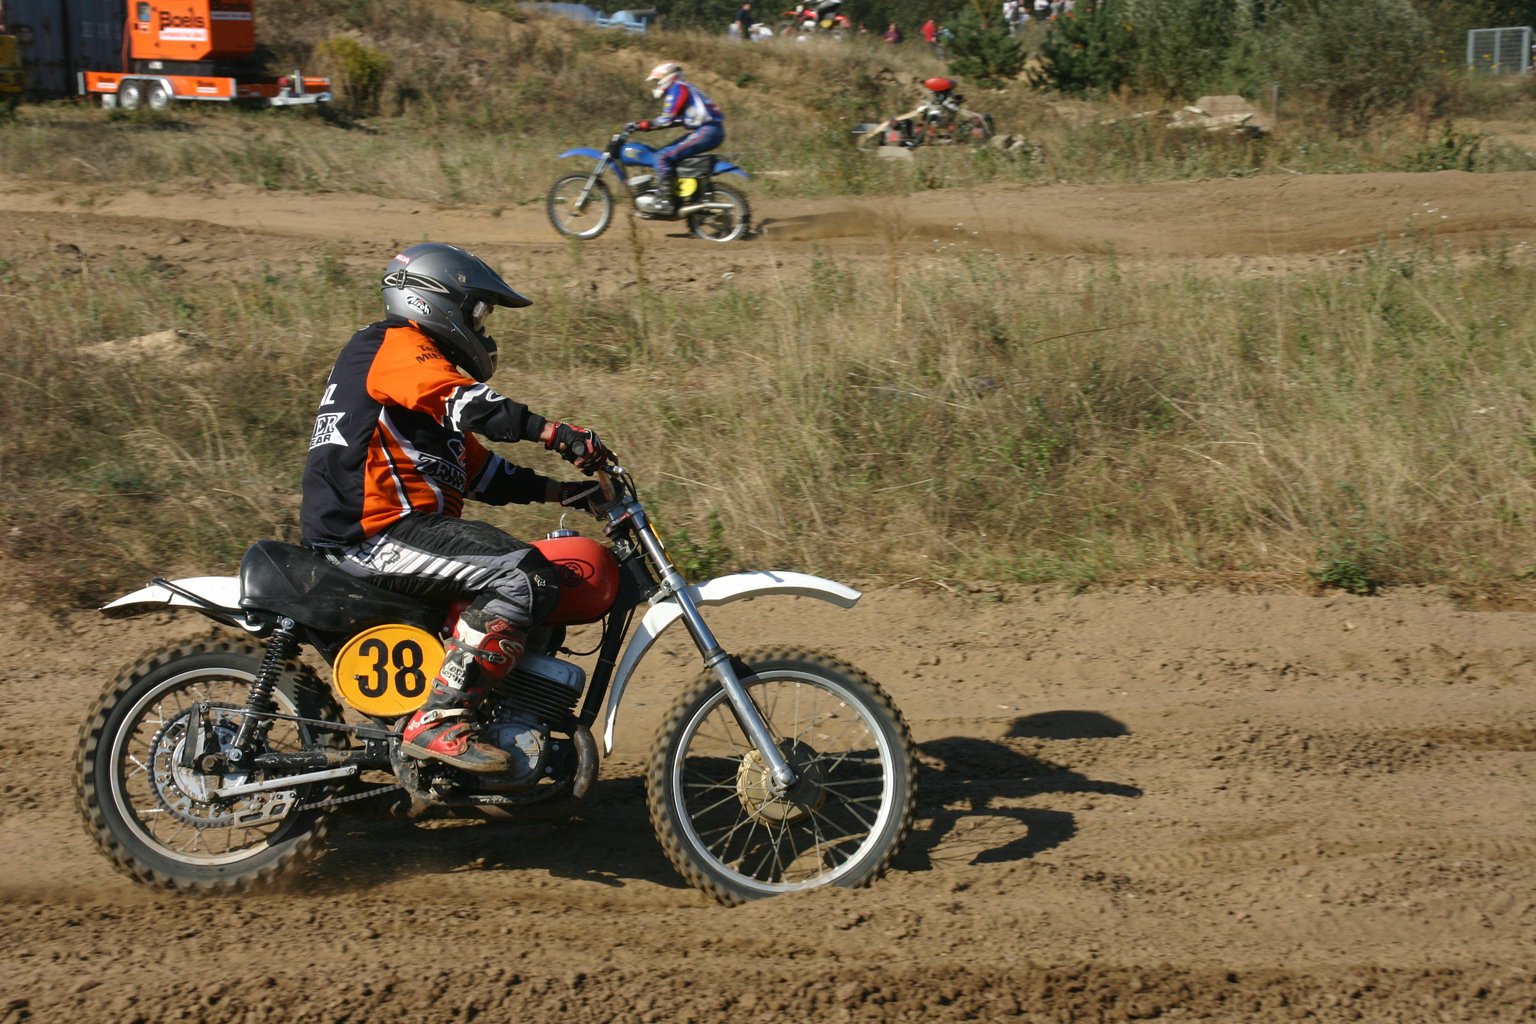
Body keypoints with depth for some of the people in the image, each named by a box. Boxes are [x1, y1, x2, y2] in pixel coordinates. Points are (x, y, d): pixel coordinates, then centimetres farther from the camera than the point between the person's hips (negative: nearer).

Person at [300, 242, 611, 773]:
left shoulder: (416, 354, 28)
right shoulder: (396, 345, -5)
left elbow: (477, 470, 24)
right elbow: (464, 401, -25)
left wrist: (557, 489, 12)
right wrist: (556, 432, -33)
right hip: (374, 534, -11)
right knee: (524, 575, -24)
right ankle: (437, 723, -27)